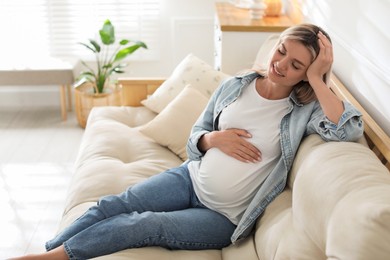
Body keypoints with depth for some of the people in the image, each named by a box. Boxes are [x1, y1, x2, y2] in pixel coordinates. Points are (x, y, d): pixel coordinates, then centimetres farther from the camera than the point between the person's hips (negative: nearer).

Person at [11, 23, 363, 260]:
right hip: (191, 179, 5)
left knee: (142, 224, -22)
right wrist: (213, 139, -13)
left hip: (225, 218, -4)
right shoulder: (236, 86, 1)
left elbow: (350, 130, -30)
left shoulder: (304, 110, -10)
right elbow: (196, 135, 10)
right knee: (112, 205, -13)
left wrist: (317, 80, -25)